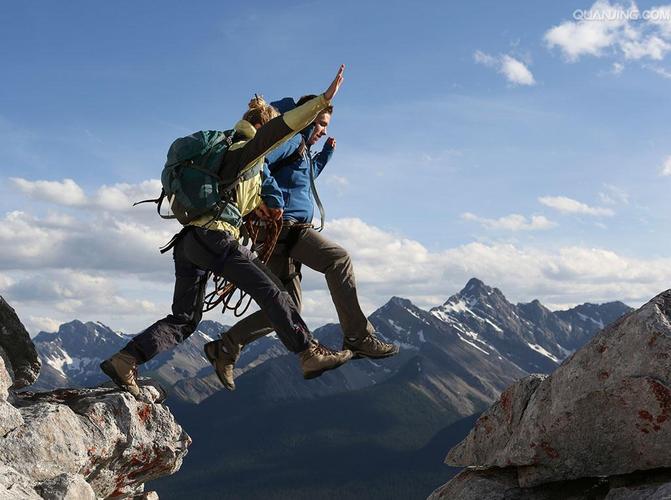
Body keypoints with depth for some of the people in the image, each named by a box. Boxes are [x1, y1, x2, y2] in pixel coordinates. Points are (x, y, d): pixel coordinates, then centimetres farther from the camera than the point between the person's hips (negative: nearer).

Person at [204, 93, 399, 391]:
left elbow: (304, 177, 48)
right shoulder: (290, 138, -2)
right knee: (339, 259, -23)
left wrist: (325, 154, 36)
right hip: (284, 225, -11)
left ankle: (226, 348, 10)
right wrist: (274, 198, -24)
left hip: (287, 233, 11)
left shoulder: (301, 148, 29)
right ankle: (358, 337, -26)